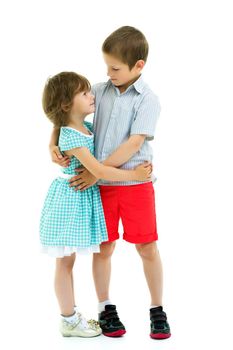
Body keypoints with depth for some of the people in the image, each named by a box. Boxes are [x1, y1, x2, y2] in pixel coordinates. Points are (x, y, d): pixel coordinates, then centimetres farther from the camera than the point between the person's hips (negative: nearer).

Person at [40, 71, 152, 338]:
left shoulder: (88, 127, 5)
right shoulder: (70, 137, -23)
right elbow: (98, 170, -26)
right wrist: (134, 174, -21)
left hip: (83, 198, 9)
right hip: (70, 198, -9)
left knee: (68, 260, 16)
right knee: (65, 262, 3)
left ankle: (71, 315, 25)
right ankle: (69, 322, 13)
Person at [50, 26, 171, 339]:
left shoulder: (148, 100, -9)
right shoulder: (101, 90, 4)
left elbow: (134, 144, -17)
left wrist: (97, 172, -20)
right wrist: (53, 143, -4)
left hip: (136, 184, -3)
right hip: (101, 185, 3)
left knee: (147, 248, 2)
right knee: (104, 248, 9)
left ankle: (157, 311, 17)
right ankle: (106, 309, 23)